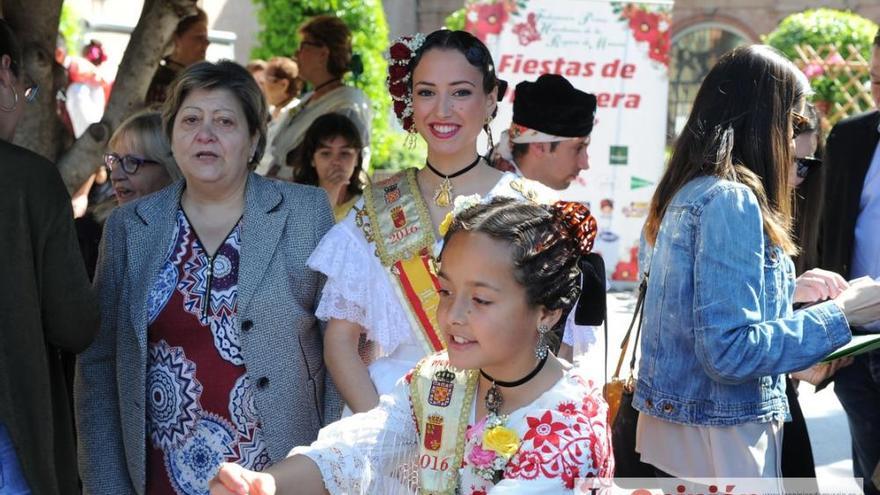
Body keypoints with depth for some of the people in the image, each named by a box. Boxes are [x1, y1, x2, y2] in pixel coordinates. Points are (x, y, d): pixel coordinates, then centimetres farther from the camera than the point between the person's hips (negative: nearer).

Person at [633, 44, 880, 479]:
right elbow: (729, 351, -23)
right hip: (717, 442, -9)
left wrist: (792, 290, 14)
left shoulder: (687, 191, 9)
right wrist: (840, 315, -16)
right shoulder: (729, 200, -18)